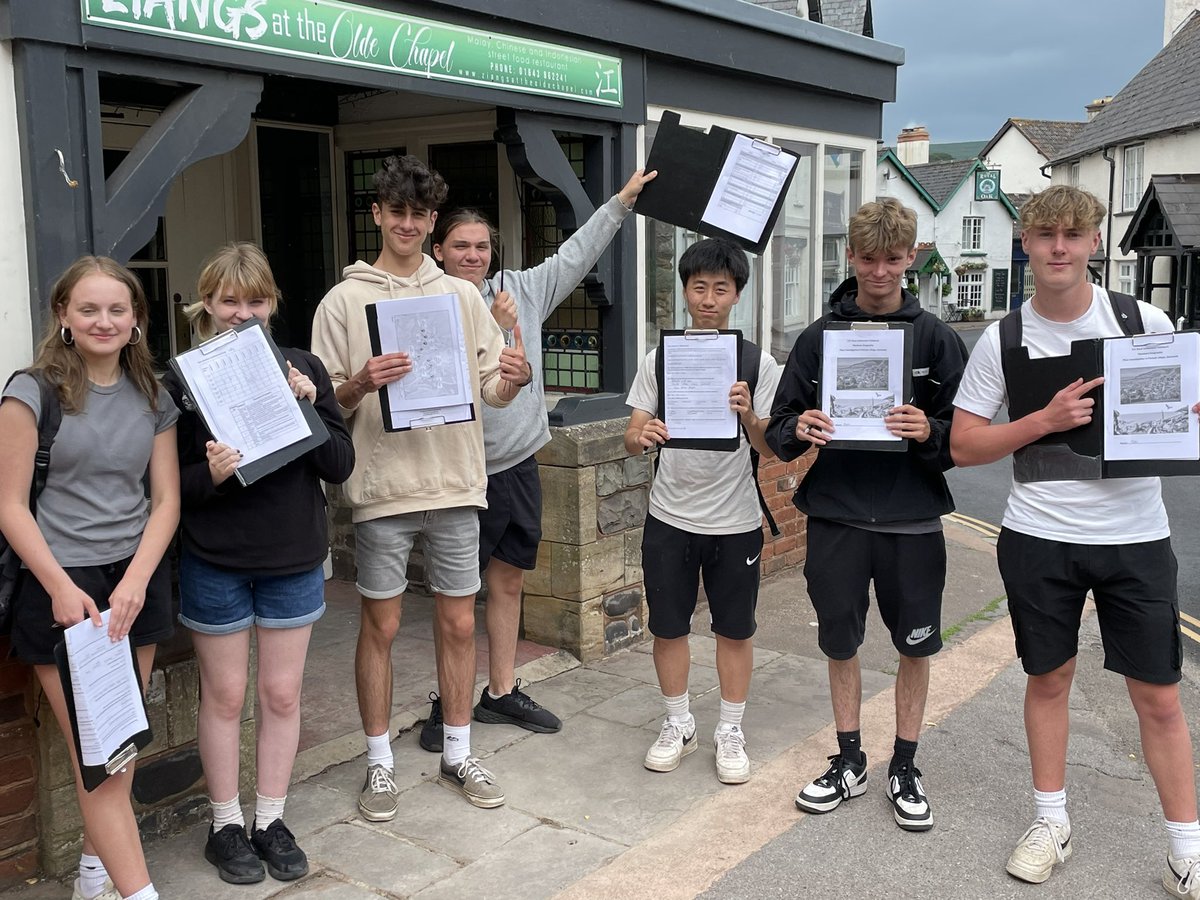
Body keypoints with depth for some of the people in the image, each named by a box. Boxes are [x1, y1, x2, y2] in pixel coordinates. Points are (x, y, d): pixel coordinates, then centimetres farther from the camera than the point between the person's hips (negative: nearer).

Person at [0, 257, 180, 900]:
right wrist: (62, 588, -15)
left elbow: (166, 500, 5)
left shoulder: (152, 396, 7)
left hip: (136, 580, 4)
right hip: (61, 587, -4)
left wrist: (135, 581, -9)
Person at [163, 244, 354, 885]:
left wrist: (309, 409, -17)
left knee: (282, 694, 11)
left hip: (295, 560, 2)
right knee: (224, 694, 10)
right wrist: (209, 474, -26)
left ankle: (270, 820, 28)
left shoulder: (302, 368, 0)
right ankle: (226, 826, 27)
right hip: (215, 564, -2)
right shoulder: (183, 379, -7)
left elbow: (341, 466, -2)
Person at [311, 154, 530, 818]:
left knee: (458, 622, 10)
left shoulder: (462, 297, 9)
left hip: (456, 484, 3)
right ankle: (380, 763, 21)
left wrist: (517, 377, -14)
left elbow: (492, 389, 8)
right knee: (380, 626, 6)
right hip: (383, 487, -2)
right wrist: (361, 384, -21)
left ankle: (457, 754, 25)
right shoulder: (344, 301, 1)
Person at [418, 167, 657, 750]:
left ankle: (501, 693, 28)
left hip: (519, 467, 6)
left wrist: (623, 200, 11)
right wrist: (495, 330, -22)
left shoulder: (521, 289, 6)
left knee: (509, 581, 15)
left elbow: (575, 255, 12)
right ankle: (448, 702, 17)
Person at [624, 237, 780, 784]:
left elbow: (769, 451, -6)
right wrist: (643, 437, -25)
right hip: (669, 519, 1)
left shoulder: (759, 364, -3)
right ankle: (678, 724, 29)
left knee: (734, 630, 10)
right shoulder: (659, 359, 1)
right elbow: (632, 436, -1)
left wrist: (749, 416, -27)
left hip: (735, 522, -1)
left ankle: (730, 731, 26)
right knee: (667, 627, 10)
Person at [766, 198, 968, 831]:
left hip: (912, 521, -1)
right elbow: (778, 433, 3)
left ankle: (904, 767, 28)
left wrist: (930, 432, -23)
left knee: (915, 646, 10)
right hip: (835, 516, 1)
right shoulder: (818, 337, 2)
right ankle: (849, 761, 30)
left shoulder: (936, 339, -1)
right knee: (840, 642, 11)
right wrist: (798, 431, -19)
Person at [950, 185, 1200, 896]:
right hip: (1039, 537, 1)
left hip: (1136, 536, 0)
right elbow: (964, 445, -2)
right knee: (1049, 678, 13)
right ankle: (1052, 821, 30)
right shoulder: (1004, 339, -2)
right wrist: (1046, 420, -16)